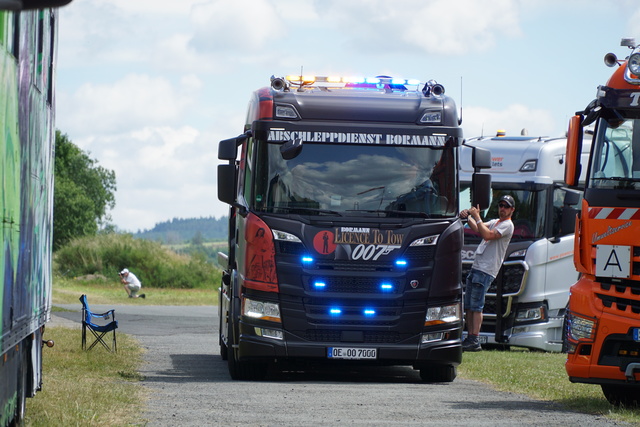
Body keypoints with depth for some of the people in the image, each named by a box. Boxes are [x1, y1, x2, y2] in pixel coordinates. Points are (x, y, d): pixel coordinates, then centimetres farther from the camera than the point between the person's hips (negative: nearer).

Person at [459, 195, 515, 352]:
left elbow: (487, 234, -17)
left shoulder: (507, 225, -5)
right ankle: (469, 338, 9)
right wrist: (467, 217, -4)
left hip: (486, 271, -9)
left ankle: (474, 341, -15)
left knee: (476, 305, -13)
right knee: (468, 305, 7)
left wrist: (477, 216, -13)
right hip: (476, 267, 9)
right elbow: (478, 229, 12)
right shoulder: (494, 222, 24)